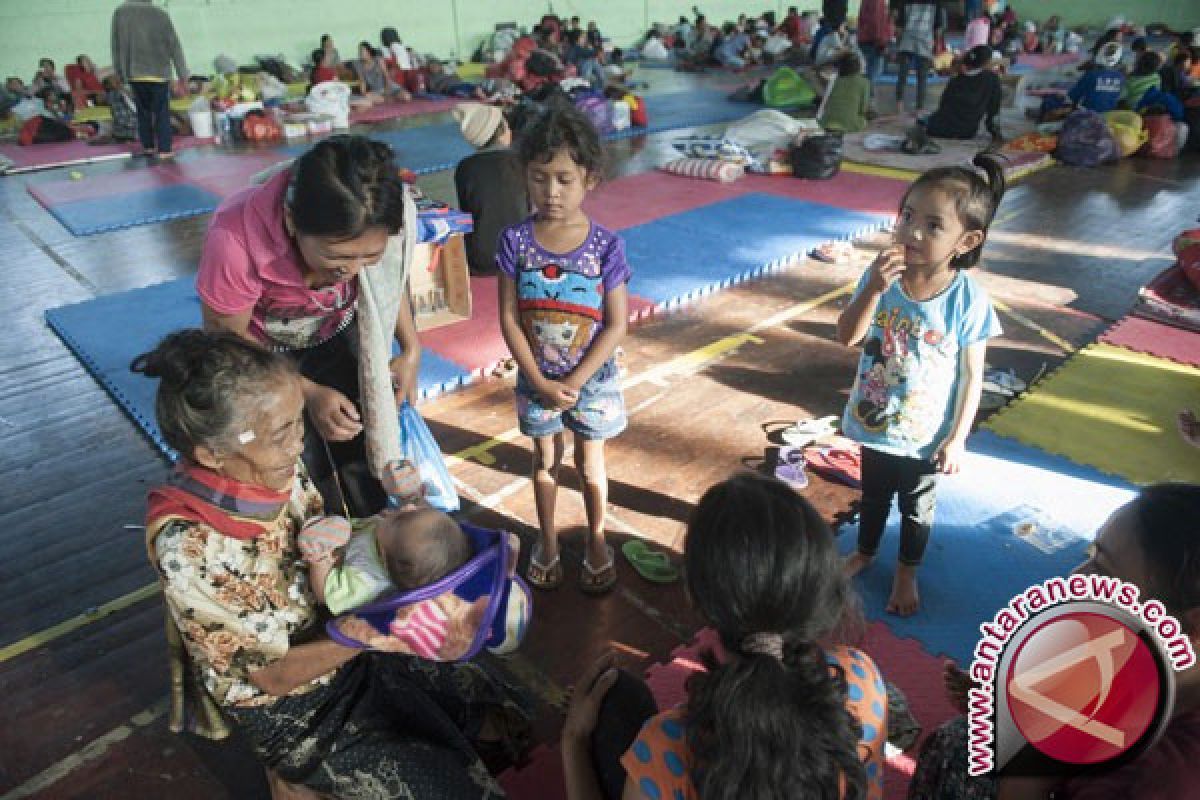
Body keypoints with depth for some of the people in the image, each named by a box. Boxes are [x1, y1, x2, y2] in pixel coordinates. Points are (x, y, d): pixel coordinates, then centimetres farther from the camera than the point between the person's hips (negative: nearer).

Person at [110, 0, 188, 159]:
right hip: (158, 73, -3)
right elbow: (174, 47, -7)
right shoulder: (160, 15, -8)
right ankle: (164, 150, -4)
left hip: (134, 74, 3)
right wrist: (183, 77, -3)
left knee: (143, 111, 17)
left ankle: (148, 147, 21)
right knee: (162, 113, 3)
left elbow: (116, 46, 6)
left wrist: (120, 73, 15)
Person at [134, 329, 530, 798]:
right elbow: (276, 673, -22)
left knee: (501, 713, 8)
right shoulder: (187, 551, -32)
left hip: (349, 654, 6)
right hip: (294, 714, -5)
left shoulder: (278, 473, -15)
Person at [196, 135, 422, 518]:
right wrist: (310, 393, -23)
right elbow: (227, 338, -19)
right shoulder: (235, 240, -40)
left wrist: (411, 349, -15)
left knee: (366, 450, 7)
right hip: (261, 353, -2)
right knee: (307, 475, -3)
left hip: (337, 333, 3)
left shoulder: (377, 219, -31)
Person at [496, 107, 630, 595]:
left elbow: (616, 325, -14)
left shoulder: (605, 247, -15)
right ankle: (547, 540, 39)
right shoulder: (515, 241, -12)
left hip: (592, 379, -1)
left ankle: (597, 541, 37)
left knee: (590, 466, 15)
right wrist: (541, 383, -15)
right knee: (545, 460, 19)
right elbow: (509, 320, -10)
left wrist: (573, 383, -18)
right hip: (536, 380, 2)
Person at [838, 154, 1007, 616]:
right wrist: (874, 289, -33)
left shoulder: (969, 299, -22)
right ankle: (864, 553, 54)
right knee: (873, 496, 27)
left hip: (926, 435, -2)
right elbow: (847, 337, -19)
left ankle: (907, 573, 48)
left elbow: (972, 375, -14)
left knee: (917, 508, 22)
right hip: (875, 422, 2)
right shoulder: (881, 275, -16)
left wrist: (956, 439, -12)